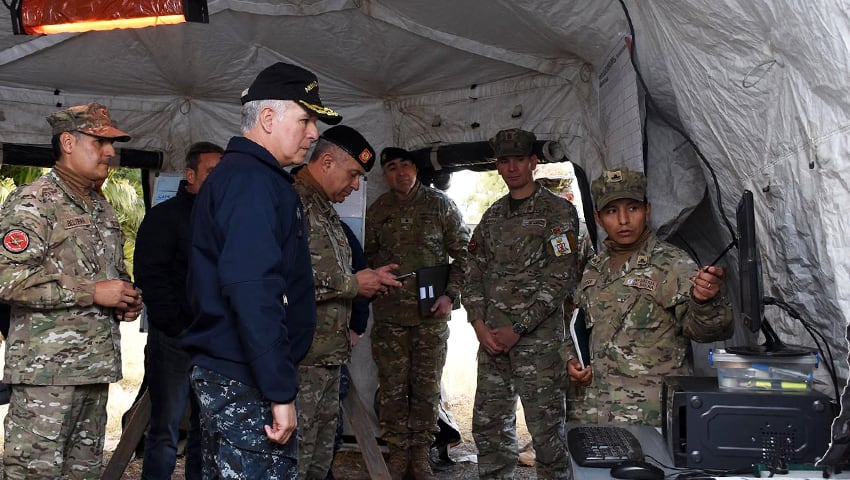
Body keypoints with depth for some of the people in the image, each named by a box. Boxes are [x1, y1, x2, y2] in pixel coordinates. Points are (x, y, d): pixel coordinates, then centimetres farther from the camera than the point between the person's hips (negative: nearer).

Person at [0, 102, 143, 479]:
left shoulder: (101, 207, 18)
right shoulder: (33, 202, -8)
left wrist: (127, 299, 8)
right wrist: (92, 293, -17)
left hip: (96, 364, 8)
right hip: (47, 369, -8)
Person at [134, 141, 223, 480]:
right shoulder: (165, 216, -1)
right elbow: (149, 276, -9)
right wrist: (176, 326, -15)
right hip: (175, 338, -5)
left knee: (208, 429, 12)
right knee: (166, 430, -3)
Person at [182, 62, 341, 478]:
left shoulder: (237, 174, 18)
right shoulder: (253, 180, -14)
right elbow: (254, 292, -25)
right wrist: (280, 391, -24)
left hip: (221, 372, 11)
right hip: (247, 382, -11)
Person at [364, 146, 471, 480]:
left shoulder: (440, 204, 2)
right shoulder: (377, 212, 8)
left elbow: (463, 252, 3)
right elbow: (368, 256, 18)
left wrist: (451, 294, -6)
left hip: (432, 314, -1)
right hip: (389, 315, 1)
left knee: (427, 387, 5)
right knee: (393, 388, 3)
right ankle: (398, 453, 16)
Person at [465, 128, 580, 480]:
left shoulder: (558, 212, -2)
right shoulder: (492, 217, 16)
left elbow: (561, 278, -10)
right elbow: (476, 274, 15)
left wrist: (519, 328, -13)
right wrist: (479, 324, -1)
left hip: (539, 341, -5)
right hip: (492, 340, 6)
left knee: (546, 430, -1)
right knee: (489, 426, 10)